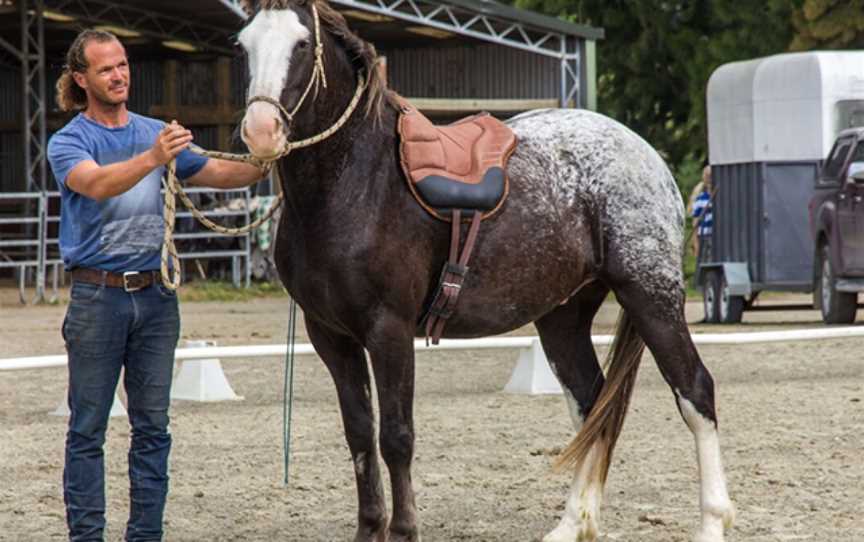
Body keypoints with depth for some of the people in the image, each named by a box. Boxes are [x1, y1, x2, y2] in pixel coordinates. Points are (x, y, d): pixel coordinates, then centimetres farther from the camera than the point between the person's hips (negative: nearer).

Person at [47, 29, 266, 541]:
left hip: (155, 295, 5)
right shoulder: (69, 142, -5)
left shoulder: (157, 132, 10)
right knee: (88, 428, -1)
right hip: (98, 297, -4)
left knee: (153, 426, 6)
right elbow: (96, 183, -26)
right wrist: (153, 158, -42)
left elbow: (217, 173, 15)